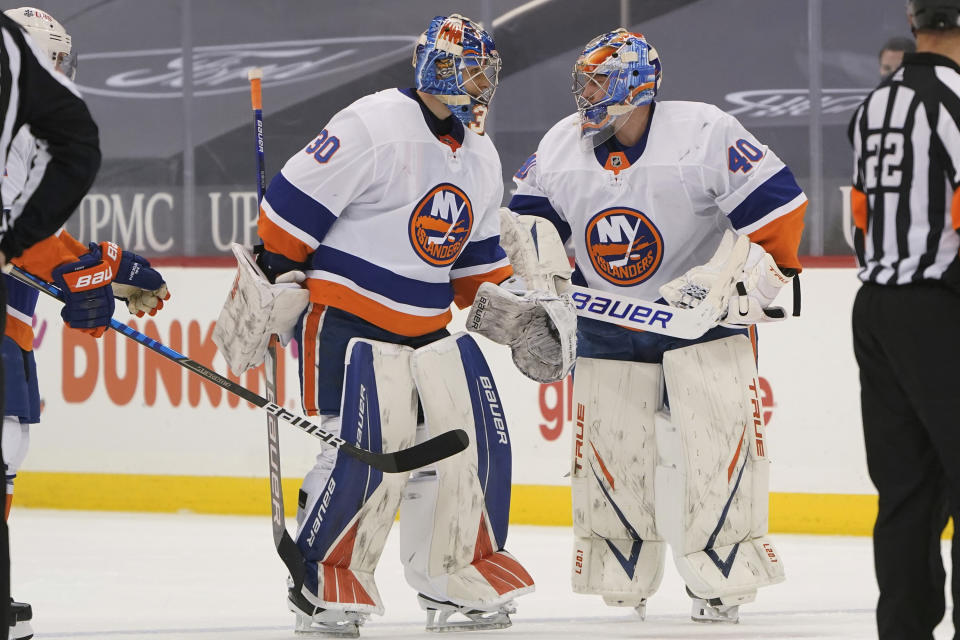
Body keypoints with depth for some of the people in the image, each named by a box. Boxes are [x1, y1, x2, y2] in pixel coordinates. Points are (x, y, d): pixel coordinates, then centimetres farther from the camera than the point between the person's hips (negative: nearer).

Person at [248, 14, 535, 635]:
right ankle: (324, 583, -2)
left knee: (473, 441, 2)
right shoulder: (373, 126, -15)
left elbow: (477, 254, 24)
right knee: (367, 457, -17)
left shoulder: (481, 157, 12)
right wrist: (272, 280, -14)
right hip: (348, 320, -8)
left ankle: (459, 577, 16)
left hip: (429, 326, 8)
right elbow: (295, 201, -14)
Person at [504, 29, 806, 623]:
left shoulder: (706, 133, -18)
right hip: (608, 321, 4)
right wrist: (542, 263, -6)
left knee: (717, 437, -13)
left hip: (702, 309, -4)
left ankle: (723, 580, -6)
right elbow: (528, 214, 13)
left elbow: (779, 206, -17)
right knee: (608, 446, 1)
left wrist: (738, 284, -21)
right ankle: (622, 586, 15)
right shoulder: (561, 146, -1)